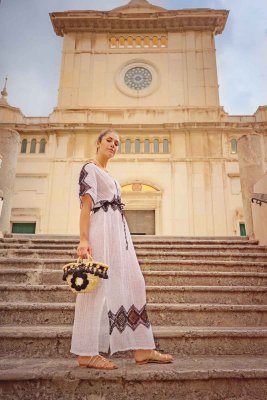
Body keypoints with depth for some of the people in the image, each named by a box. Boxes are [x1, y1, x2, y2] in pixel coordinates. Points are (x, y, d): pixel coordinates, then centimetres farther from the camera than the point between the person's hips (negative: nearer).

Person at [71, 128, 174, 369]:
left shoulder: (108, 176, 27)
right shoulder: (90, 169, 2)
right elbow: (86, 205, -10)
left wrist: (122, 239, 19)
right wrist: (83, 239, -20)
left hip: (119, 232, 9)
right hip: (101, 230, -9)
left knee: (133, 284, 3)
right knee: (98, 285, -8)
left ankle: (142, 349, 8)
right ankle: (87, 353, 2)